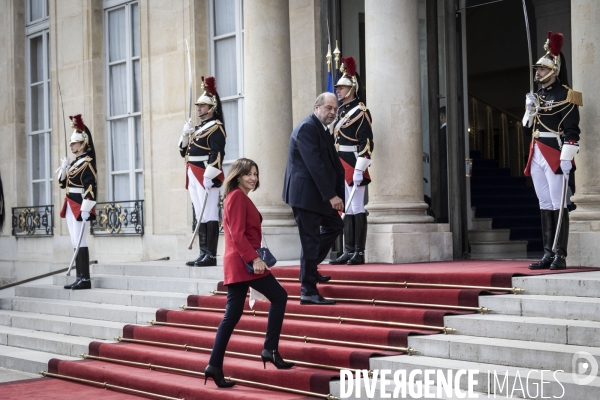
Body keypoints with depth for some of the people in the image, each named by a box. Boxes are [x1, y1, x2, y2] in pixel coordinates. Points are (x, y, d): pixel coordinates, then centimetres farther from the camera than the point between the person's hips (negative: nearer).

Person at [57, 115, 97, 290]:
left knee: (80, 242, -10)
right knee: (75, 243, 9)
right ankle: (79, 278, 11)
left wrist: (86, 209, -25)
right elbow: (63, 184, 21)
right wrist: (63, 168, 4)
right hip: (70, 206, 9)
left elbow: (91, 186, -19)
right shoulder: (73, 162, 17)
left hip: (79, 206, -9)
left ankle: (85, 279, -9)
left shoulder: (87, 162, -10)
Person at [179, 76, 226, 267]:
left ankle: (211, 256, -8)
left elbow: (217, 153, -17)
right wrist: (185, 134, 5)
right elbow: (184, 151, 22)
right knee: (200, 217, 9)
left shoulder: (215, 127, -6)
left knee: (209, 216, -8)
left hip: (207, 177, -9)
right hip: (194, 178, 9)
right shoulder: (198, 128, 21)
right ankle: (203, 254, 11)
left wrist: (209, 176, -24)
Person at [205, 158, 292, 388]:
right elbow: (237, 234, -17)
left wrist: (253, 256, 18)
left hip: (237, 262, 9)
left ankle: (214, 365, 3)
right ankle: (270, 350, -2)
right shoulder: (238, 196, -9)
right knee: (279, 296, 0)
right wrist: (254, 258, -23)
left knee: (232, 314, 6)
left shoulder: (239, 197, 21)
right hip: (244, 261, -9)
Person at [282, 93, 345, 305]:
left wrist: (337, 194, 1)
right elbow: (315, 165, -24)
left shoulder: (323, 131, 14)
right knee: (310, 240, -7)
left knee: (334, 224, 19)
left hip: (317, 194, 10)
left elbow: (334, 164, 11)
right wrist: (331, 196, -25)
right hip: (304, 194, -10)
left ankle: (310, 268, 31)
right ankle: (308, 292, 0)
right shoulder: (307, 128, -17)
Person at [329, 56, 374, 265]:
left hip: (353, 165, -8)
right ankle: (348, 251, 13)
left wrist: (359, 169, -22)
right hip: (340, 166, 8)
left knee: (357, 208, -4)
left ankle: (359, 252, 0)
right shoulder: (340, 111, 16)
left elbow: (367, 142, -16)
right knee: (346, 209, 9)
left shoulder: (360, 111, -9)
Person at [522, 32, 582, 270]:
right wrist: (529, 109, 5)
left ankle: (560, 256, -5)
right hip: (537, 157, 8)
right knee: (545, 206, 9)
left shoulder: (564, 96, -6)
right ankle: (548, 254, 13)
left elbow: (572, 131, -13)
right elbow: (527, 129, 21)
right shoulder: (537, 97, 18)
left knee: (558, 206, -6)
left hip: (555, 156, -8)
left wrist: (567, 158, -20)